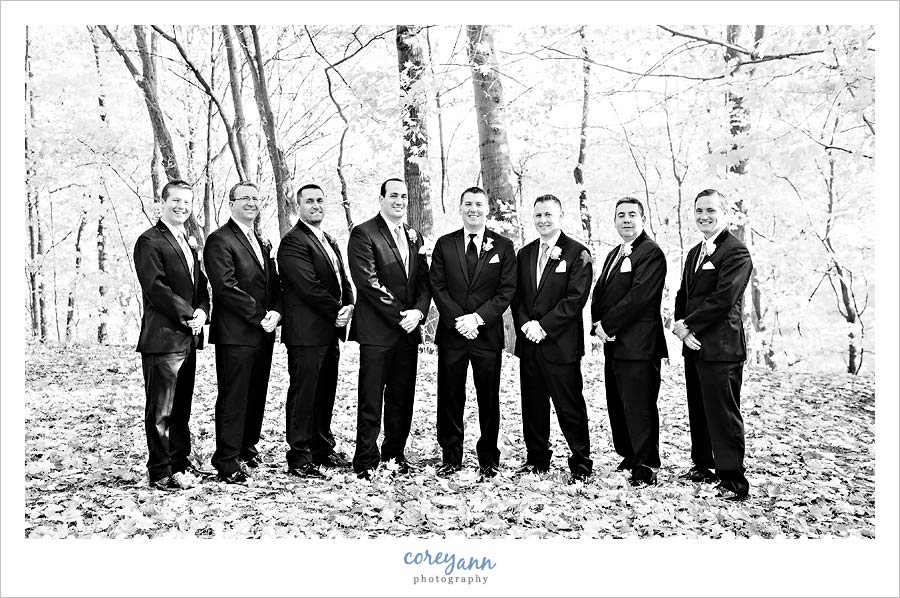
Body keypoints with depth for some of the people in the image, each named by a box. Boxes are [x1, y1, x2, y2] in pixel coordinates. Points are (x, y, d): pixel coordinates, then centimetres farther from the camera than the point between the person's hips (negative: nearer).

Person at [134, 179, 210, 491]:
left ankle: (180, 462, 27)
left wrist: (201, 312, -1)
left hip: (188, 336, 8)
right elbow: (155, 287, -16)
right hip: (163, 336, -8)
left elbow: (200, 284, 17)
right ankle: (161, 473, 8)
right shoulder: (150, 241, -7)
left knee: (181, 407, 16)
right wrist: (187, 315, -15)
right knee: (160, 410, 0)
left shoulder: (188, 242, 20)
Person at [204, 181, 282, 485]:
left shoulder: (263, 242, 19)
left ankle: (247, 447, 27)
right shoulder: (219, 240, -7)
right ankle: (227, 461, 6)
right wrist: (260, 316, -15)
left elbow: (274, 283, 17)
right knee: (233, 398, -2)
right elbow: (226, 287, -16)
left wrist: (276, 312, -2)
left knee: (256, 395, 13)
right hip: (235, 333, -7)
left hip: (263, 333, 7)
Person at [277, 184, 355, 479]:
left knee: (325, 393, 15)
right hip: (307, 332, -9)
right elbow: (309, 286, -18)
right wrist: (336, 312, -11)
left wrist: (349, 306, -1)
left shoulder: (329, 241, 19)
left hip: (330, 332, 9)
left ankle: (323, 449, 27)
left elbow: (343, 280, 18)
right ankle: (299, 459, 7)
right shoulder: (293, 241, -10)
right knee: (303, 395, -2)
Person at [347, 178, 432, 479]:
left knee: (402, 399, 13)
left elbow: (424, 281, 13)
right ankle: (366, 462, 9)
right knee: (371, 401, -1)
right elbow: (367, 282, -13)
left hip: (408, 329, 6)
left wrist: (418, 311, -6)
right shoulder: (363, 233, -5)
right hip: (376, 330, -6)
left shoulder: (415, 237, 16)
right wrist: (399, 314, -14)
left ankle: (395, 456, 26)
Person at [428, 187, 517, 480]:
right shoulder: (445, 244, 8)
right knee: (450, 398, 6)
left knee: (488, 398, 6)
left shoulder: (503, 246, 5)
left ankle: (488, 459, 19)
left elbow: (507, 290, -1)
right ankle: (451, 457, 19)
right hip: (451, 333, 1)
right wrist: (457, 320, -11)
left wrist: (478, 318, -13)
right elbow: (437, 286, 2)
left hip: (487, 333, -1)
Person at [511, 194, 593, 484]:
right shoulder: (525, 254, 14)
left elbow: (575, 299, -11)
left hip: (561, 344, -5)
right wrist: (525, 324, -6)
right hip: (529, 342, 6)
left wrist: (543, 326, -15)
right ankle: (537, 459, 26)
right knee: (532, 405, 13)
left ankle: (581, 463, 14)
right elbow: (516, 296, 11)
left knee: (570, 407, 1)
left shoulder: (577, 253, -4)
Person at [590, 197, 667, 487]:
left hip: (638, 345, -9)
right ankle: (629, 455, 29)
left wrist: (607, 324, -14)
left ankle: (647, 467, 6)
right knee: (617, 405, 15)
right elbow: (599, 292, 16)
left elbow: (639, 297, -19)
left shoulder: (651, 252, -9)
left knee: (639, 406, -4)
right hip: (613, 343, 9)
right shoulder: (614, 254, 20)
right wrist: (597, 324, -1)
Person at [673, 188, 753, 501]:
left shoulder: (736, 252, -10)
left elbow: (723, 298, -19)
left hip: (720, 348, -9)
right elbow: (683, 294, 17)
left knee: (723, 413, -4)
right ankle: (703, 466, 29)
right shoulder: (695, 252, 18)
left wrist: (687, 324, -13)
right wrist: (681, 326, -2)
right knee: (698, 410, 16)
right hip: (694, 345, 9)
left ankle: (733, 480, 5)